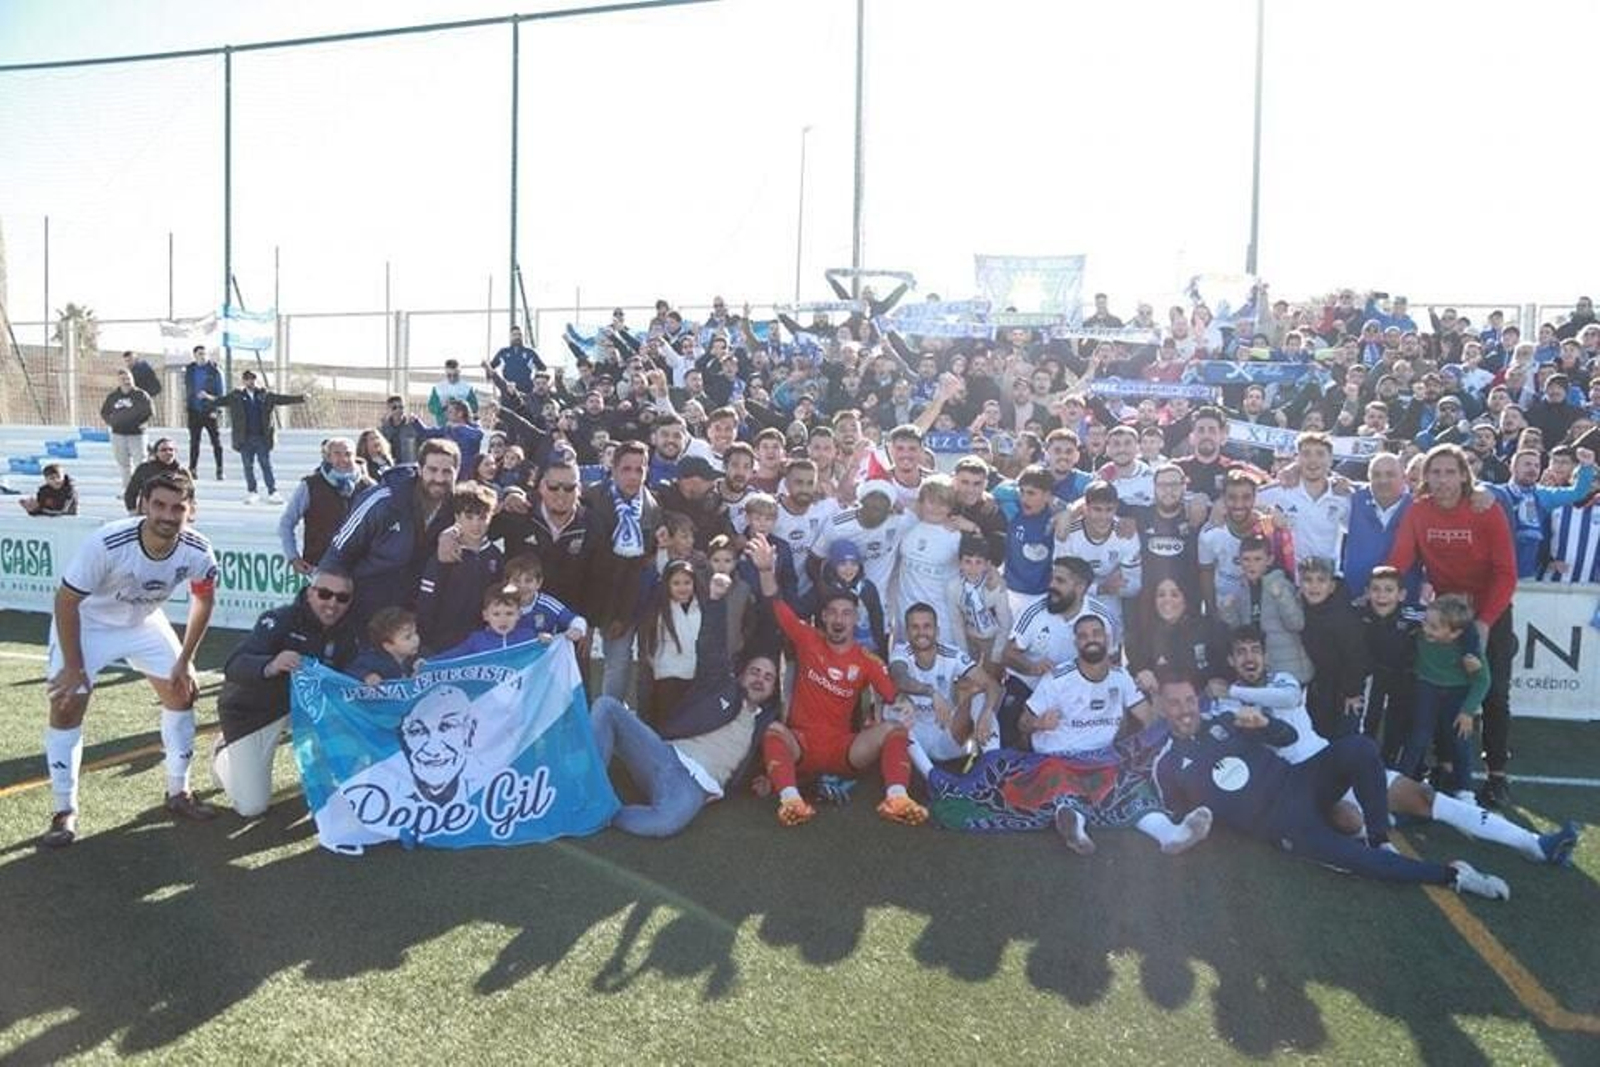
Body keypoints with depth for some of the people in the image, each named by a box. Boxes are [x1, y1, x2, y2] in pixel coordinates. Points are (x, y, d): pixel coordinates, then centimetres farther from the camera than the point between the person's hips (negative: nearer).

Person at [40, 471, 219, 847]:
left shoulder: (198, 552, -26)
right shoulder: (107, 543, -37)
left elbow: (203, 599, -5)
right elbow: (66, 601, -24)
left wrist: (185, 659, -3)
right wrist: (73, 667, -19)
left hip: (143, 621, 4)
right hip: (87, 621, -3)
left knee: (183, 691, -1)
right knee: (66, 706, -10)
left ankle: (178, 793, 14)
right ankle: (65, 812, 4)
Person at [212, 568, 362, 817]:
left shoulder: (345, 633, -10)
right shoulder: (281, 619, -26)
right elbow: (233, 667, -37)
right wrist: (270, 666, -58)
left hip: (301, 700, 4)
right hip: (251, 710, -4)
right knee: (252, 807, -6)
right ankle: (224, 753, 24)